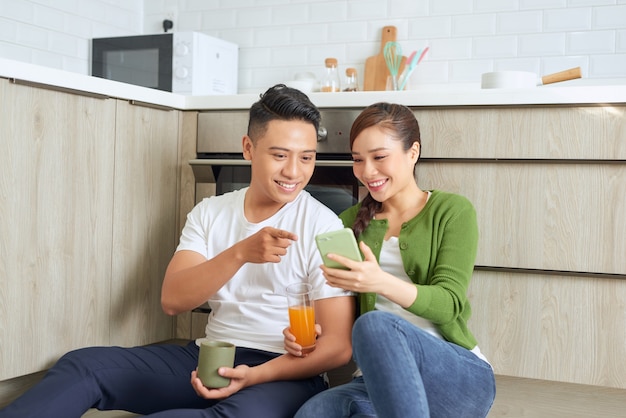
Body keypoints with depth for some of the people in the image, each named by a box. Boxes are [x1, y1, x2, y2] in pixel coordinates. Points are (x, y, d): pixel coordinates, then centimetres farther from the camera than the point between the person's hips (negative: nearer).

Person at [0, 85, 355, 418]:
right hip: (209, 358, 5)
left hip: (284, 373, -4)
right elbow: (173, 300, -6)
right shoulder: (210, 212, 6)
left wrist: (255, 376, -23)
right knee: (82, 365, -12)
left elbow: (339, 346, -9)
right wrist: (240, 253, -22)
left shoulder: (323, 226, -7)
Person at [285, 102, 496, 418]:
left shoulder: (453, 211, 4)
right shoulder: (350, 222, 16)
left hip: (460, 375, -2)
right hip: (378, 380, 3)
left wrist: (383, 283, -27)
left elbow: (449, 303, -9)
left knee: (374, 324, -35)